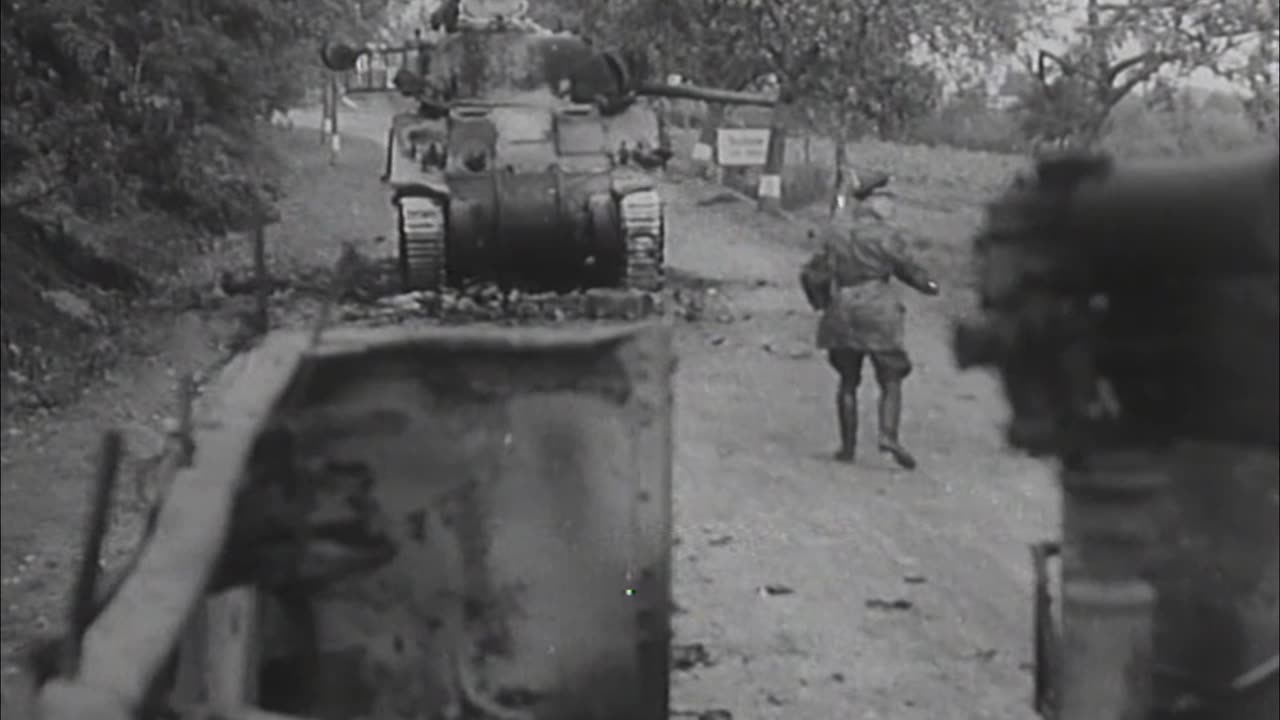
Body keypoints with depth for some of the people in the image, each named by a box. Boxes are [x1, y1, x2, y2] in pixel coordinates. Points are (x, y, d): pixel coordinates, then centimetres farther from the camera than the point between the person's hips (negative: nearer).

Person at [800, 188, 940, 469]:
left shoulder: (834, 235, 6)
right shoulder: (885, 236, -6)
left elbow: (812, 275, 10)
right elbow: (909, 270, 2)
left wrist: (823, 303, 24)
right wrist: (930, 285, 20)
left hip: (842, 315, 4)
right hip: (878, 313, -4)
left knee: (848, 383, 15)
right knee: (890, 382, 4)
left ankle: (848, 446, 15)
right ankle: (889, 435, -16)